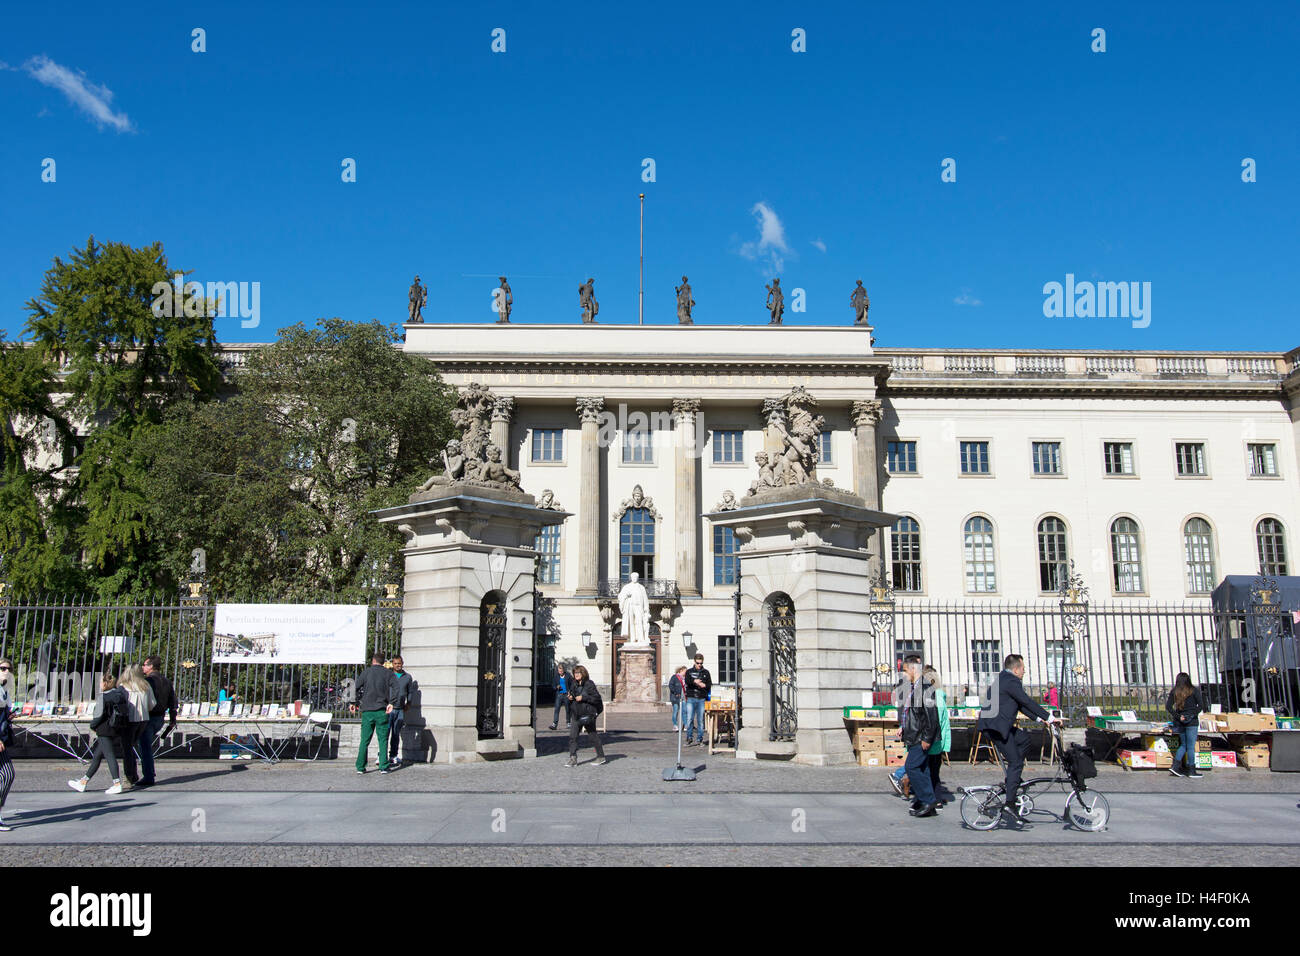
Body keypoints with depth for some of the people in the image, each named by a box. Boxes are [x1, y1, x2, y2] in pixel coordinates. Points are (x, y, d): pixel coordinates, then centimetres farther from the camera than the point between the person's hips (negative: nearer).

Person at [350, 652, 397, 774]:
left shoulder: (366, 672, 7)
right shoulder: (388, 673, 6)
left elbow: (356, 688, 0)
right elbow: (395, 688, -8)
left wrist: (354, 703, 7)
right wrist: (391, 703, -9)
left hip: (367, 711, 1)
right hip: (382, 711, -1)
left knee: (364, 740, 7)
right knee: (383, 740, 3)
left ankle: (360, 767, 7)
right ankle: (383, 767, -1)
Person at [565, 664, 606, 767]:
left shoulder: (589, 684, -11)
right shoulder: (574, 684, 9)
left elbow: (597, 698, -15)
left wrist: (583, 698, -20)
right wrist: (570, 697, 1)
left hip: (588, 713, -6)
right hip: (577, 714, 6)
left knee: (594, 736, 5)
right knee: (572, 736, -4)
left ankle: (601, 757, 20)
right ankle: (573, 759, -1)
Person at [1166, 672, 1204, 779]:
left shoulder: (1174, 692, 5)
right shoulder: (1194, 691, -3)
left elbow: (1168, 706, -2)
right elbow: (1201, 706, -11)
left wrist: (1177, 716, -3)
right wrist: (1192, 715, -7)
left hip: (1179, 722, 4)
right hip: (1191, 722, -4)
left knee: (1183, 745, 15)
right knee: (1191, 746, 1)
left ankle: (1175, 766, 4)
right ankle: (1191, 771, 6)